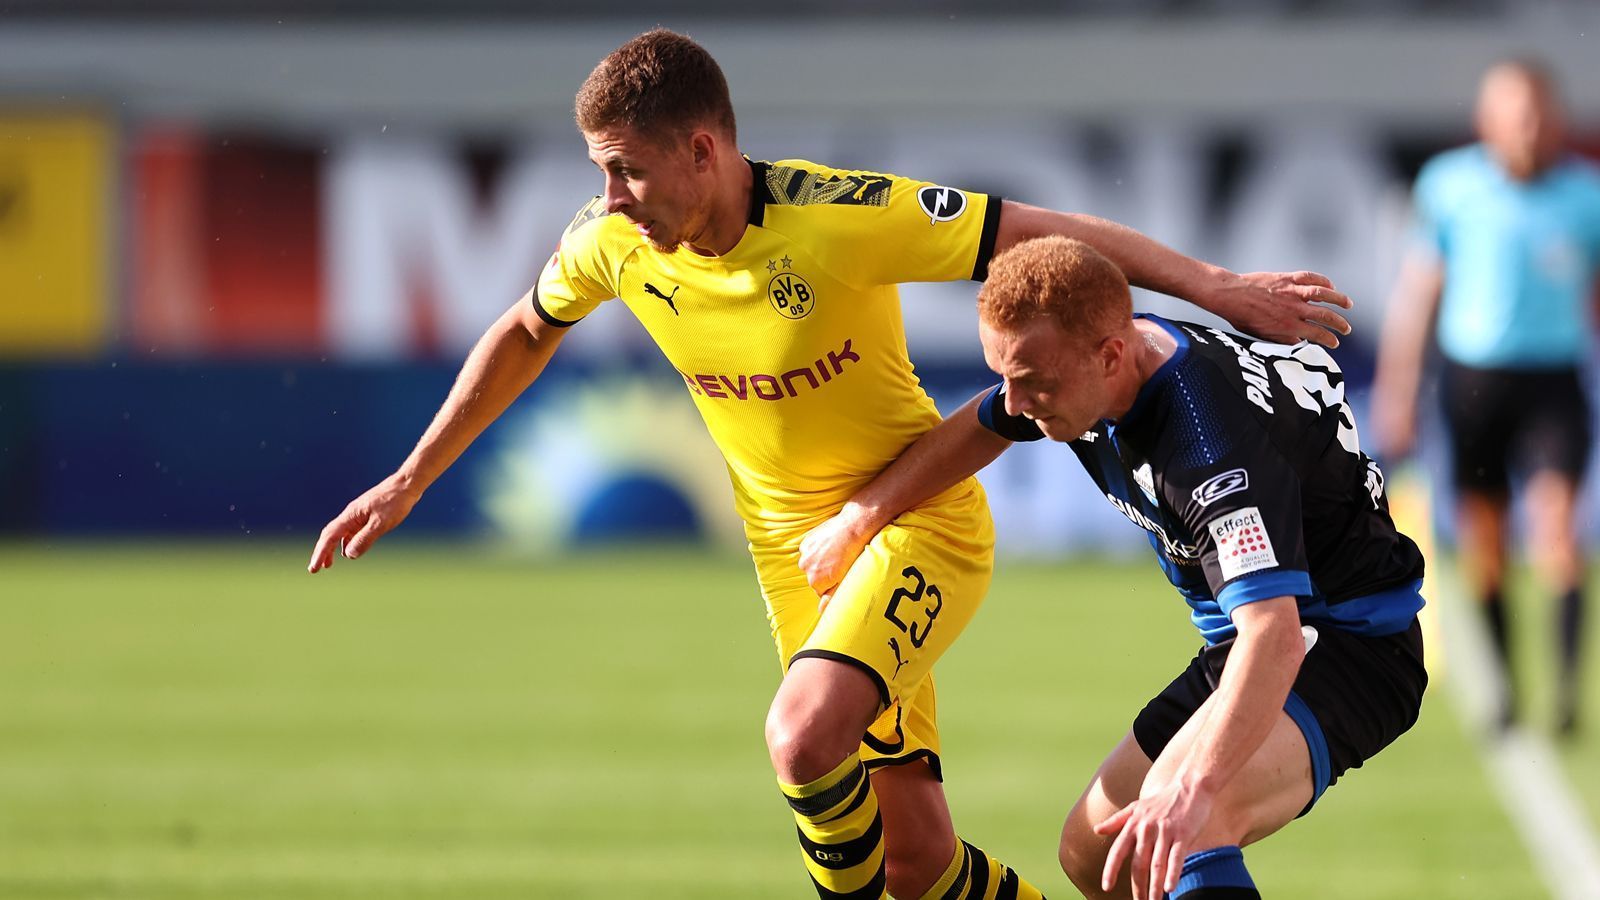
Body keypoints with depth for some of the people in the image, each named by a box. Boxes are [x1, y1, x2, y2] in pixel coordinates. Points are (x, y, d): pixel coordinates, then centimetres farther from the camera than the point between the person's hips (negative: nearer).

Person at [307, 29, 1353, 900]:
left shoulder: (842, 216, -25)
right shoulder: (611, 242, -8)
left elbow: (1053, 234, -20)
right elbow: (523, 335, 13)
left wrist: (1216, 287, -25)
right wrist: (409, 482, 16)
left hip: (919, 517, -5)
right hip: (793, 546, 5)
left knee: (804, 737, -33)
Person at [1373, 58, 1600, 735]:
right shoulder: (1449, 185, -1)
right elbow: (1416, 292, 7)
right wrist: (1396, 395, 6)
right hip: (1472, 375, 1)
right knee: (1482, 545, 5)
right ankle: (1504, 683, 19)